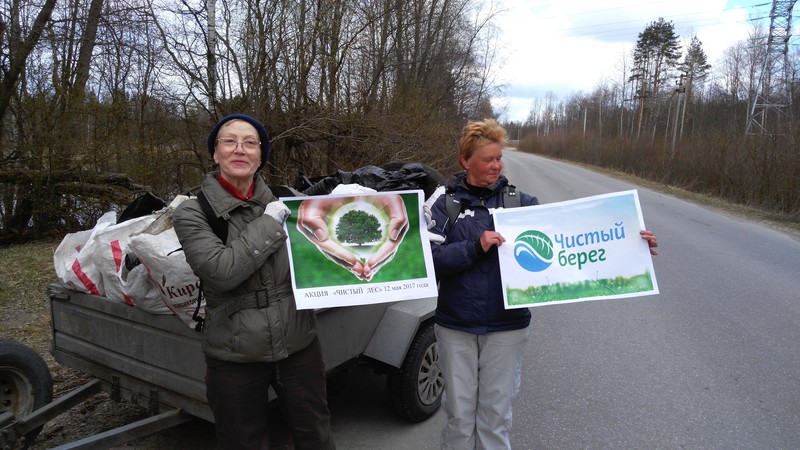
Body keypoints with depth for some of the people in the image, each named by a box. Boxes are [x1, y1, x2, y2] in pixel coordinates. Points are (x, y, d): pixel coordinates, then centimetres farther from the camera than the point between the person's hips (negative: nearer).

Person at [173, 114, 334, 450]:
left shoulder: (283, 203, 2)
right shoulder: (193, 213, -6)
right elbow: (222, 271, -22)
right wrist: (270, 223, -15)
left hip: (300, 345, 3)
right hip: (235, 357, -2)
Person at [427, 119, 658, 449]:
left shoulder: (519, 202, 1)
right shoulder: (446, 204, -2)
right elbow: (431, 260, -10)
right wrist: (475, 247, -21)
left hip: (506, 327, 1)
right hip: (455, 326, 0)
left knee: (495, 412, 11)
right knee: (459, 412, 10)